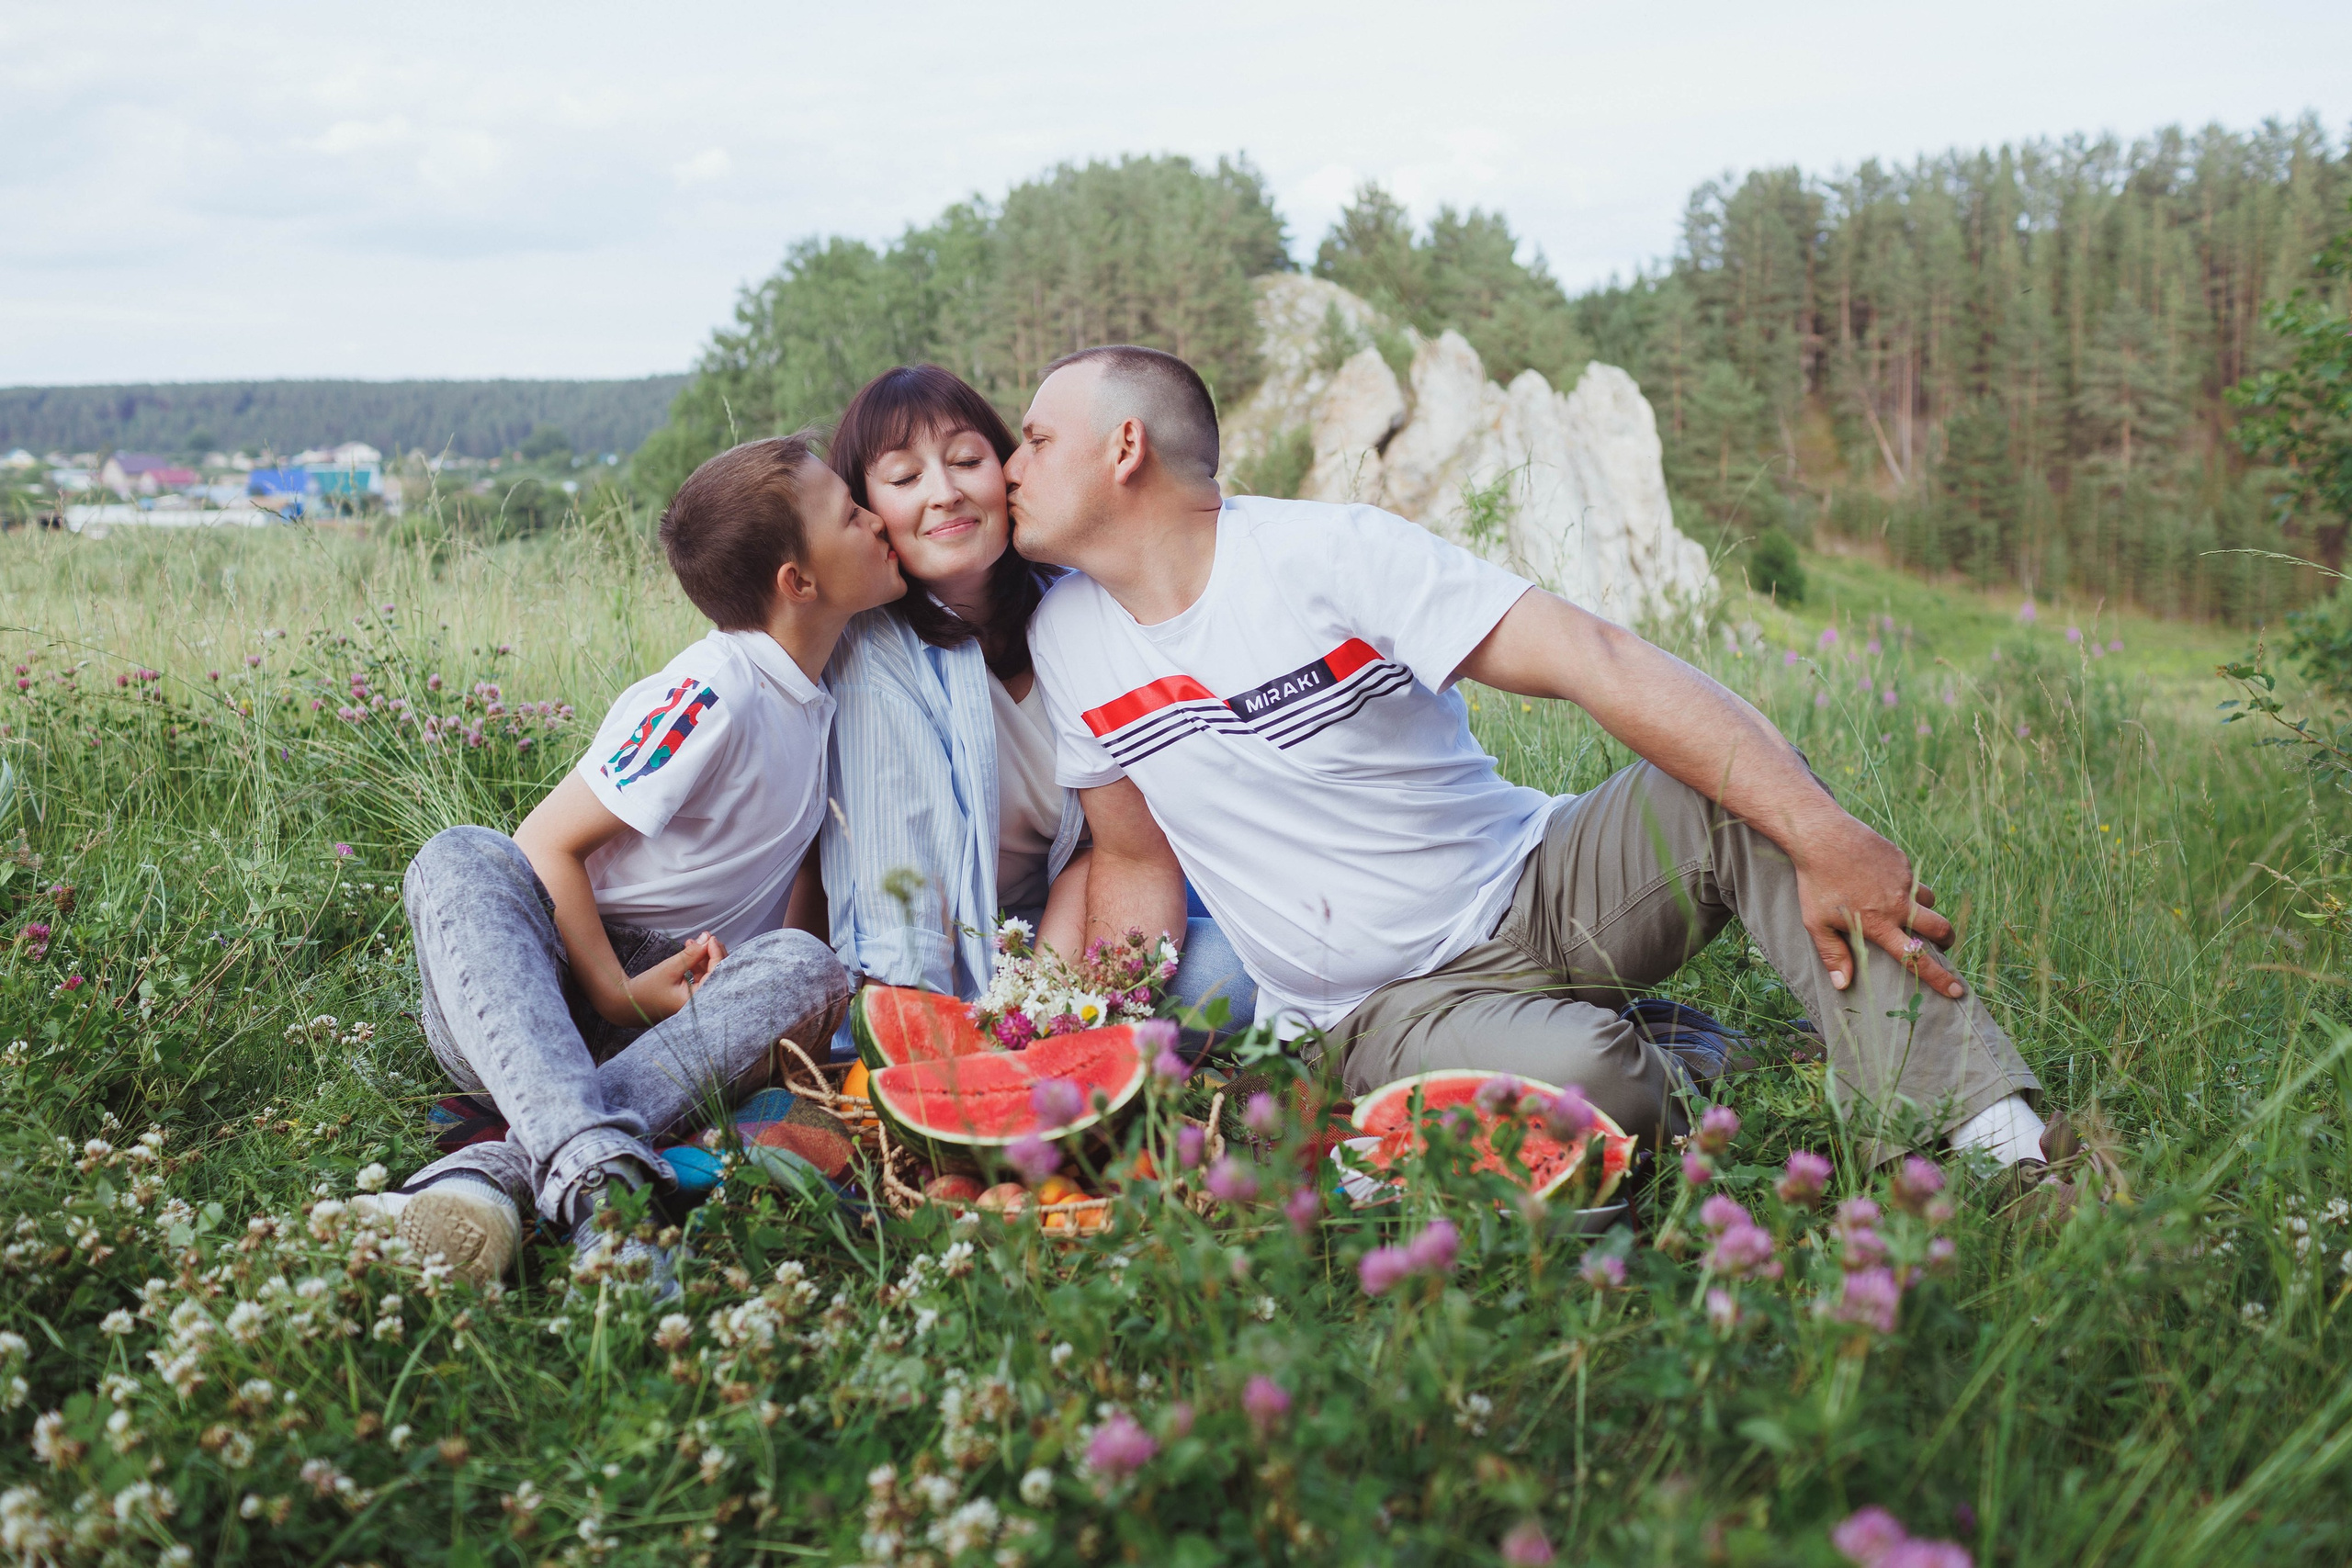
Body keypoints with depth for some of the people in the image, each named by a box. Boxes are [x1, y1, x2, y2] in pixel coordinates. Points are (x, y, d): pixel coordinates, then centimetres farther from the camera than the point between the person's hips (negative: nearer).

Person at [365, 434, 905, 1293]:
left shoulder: (817, 695, 9)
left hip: (677, 1001, 5)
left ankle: (501, 1168, -41)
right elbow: (547, 842, -15)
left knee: (806, 968, -27)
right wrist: (617, 994, -20)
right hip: (551, 984, -5)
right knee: (461, 858, -34)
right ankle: (592, 1168, -56)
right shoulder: (713, 692, -15)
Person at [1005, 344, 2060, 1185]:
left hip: (1539, 889, -1)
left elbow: (1596, 661, -22)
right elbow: (1136, 857, 12)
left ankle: (1975, 1133, -24)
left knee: (1746, 789, -28)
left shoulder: (1330, 552, -13)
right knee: (1576, 1081, -33)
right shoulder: (1065, 635, 1)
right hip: (1378, 1010, 1)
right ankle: (1693, 1095, 1)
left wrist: (1822, 834, -30)